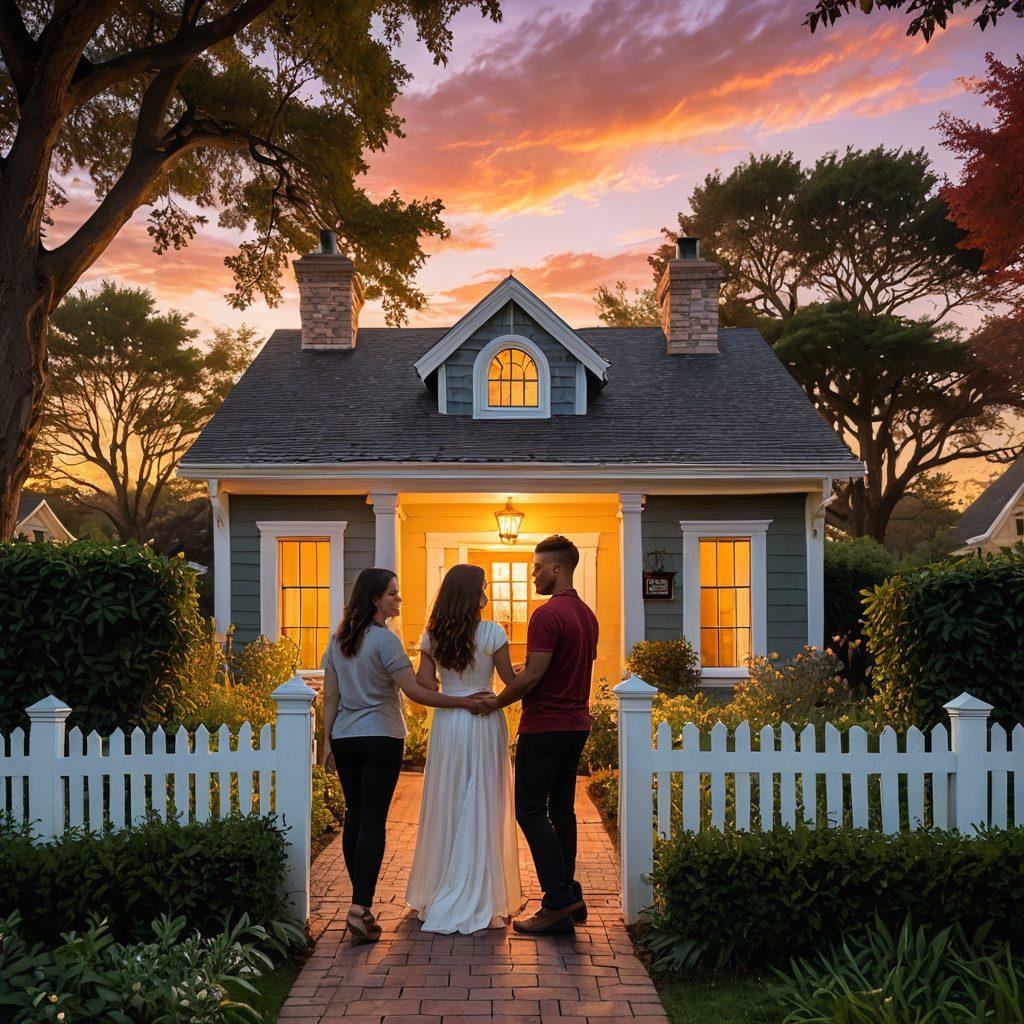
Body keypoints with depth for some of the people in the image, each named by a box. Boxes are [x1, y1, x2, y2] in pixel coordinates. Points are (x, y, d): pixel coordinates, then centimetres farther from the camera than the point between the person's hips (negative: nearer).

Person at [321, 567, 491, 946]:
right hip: (381, 738, -6)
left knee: (354, 816, 12)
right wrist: (465, 702, -13)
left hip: (344, 739, 7)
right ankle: (360, 908, -8)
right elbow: (415, 691, -17)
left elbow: (330, 697, 11)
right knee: (373, 821, -4)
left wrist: (327, 739, 17)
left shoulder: (338, 640, 9)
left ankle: (361, 901, 21)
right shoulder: (385, 640, -13)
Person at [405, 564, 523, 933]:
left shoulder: (432, 636, 2)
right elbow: (511, 680, -4)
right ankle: (480, 903, 10)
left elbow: (423, 686, 1)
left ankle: (437, 897, 22)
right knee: (481, 810, 4)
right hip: (483, 722, -4)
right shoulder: (492, 633, -10)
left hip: (446, 723, 4)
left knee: (444, 808, 13)